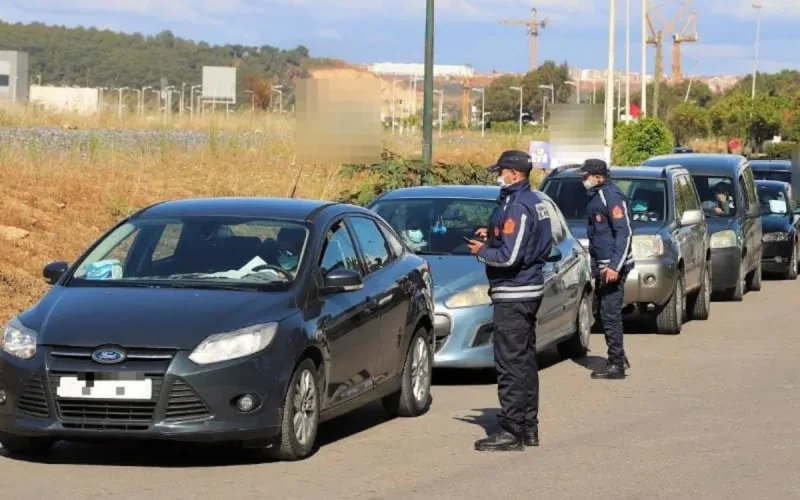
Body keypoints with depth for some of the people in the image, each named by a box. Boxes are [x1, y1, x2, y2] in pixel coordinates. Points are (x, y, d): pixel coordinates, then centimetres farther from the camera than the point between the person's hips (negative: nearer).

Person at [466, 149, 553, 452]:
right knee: (525, 360, 16)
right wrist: (492, 236, 13)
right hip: (530, 290, 11)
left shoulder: (517, 206, -19)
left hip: (513, 294, -11)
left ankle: (511, 432, -6)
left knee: (510, 364, -7)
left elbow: (510, 256, -24)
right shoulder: (534, 202, 13)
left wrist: (482, 251, -7)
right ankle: (528, 427, 23)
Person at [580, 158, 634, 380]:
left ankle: (616, 365, -5)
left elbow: (624, 232, -20)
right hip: (602, 265, 10)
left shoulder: (611, 196, -15)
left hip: (613, 266, -10)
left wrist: (615, 266, -24)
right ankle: (618, 358, 23)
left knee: (610, 314, -8)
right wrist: (596, 266, 19)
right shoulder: (597, 196, 15)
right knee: (606, 313, 14)